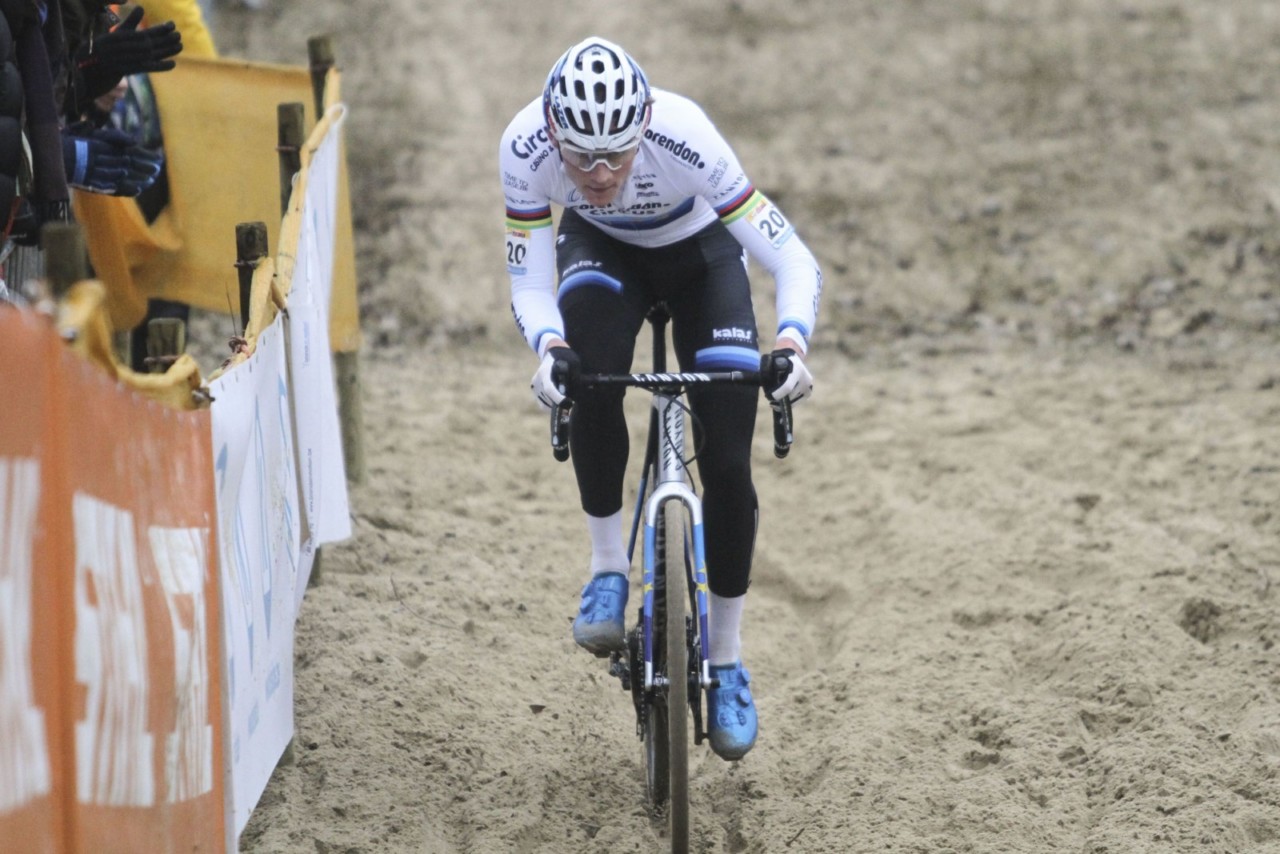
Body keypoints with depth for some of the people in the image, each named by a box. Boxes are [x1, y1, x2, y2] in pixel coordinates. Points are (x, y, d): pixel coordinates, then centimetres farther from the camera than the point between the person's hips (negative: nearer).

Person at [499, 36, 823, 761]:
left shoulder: (684, 138, -40)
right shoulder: (526, 148, -34)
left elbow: (795, 259, -35)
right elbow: (529, 285, -26)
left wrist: (792, 341, -54)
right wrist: (547, 347, -47)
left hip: (700, 254, -1)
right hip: (602, 250, 1)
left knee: (728, 463, -8)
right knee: (587, 366, -34)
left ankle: (726, 659, 11)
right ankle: (609, 565, -15)